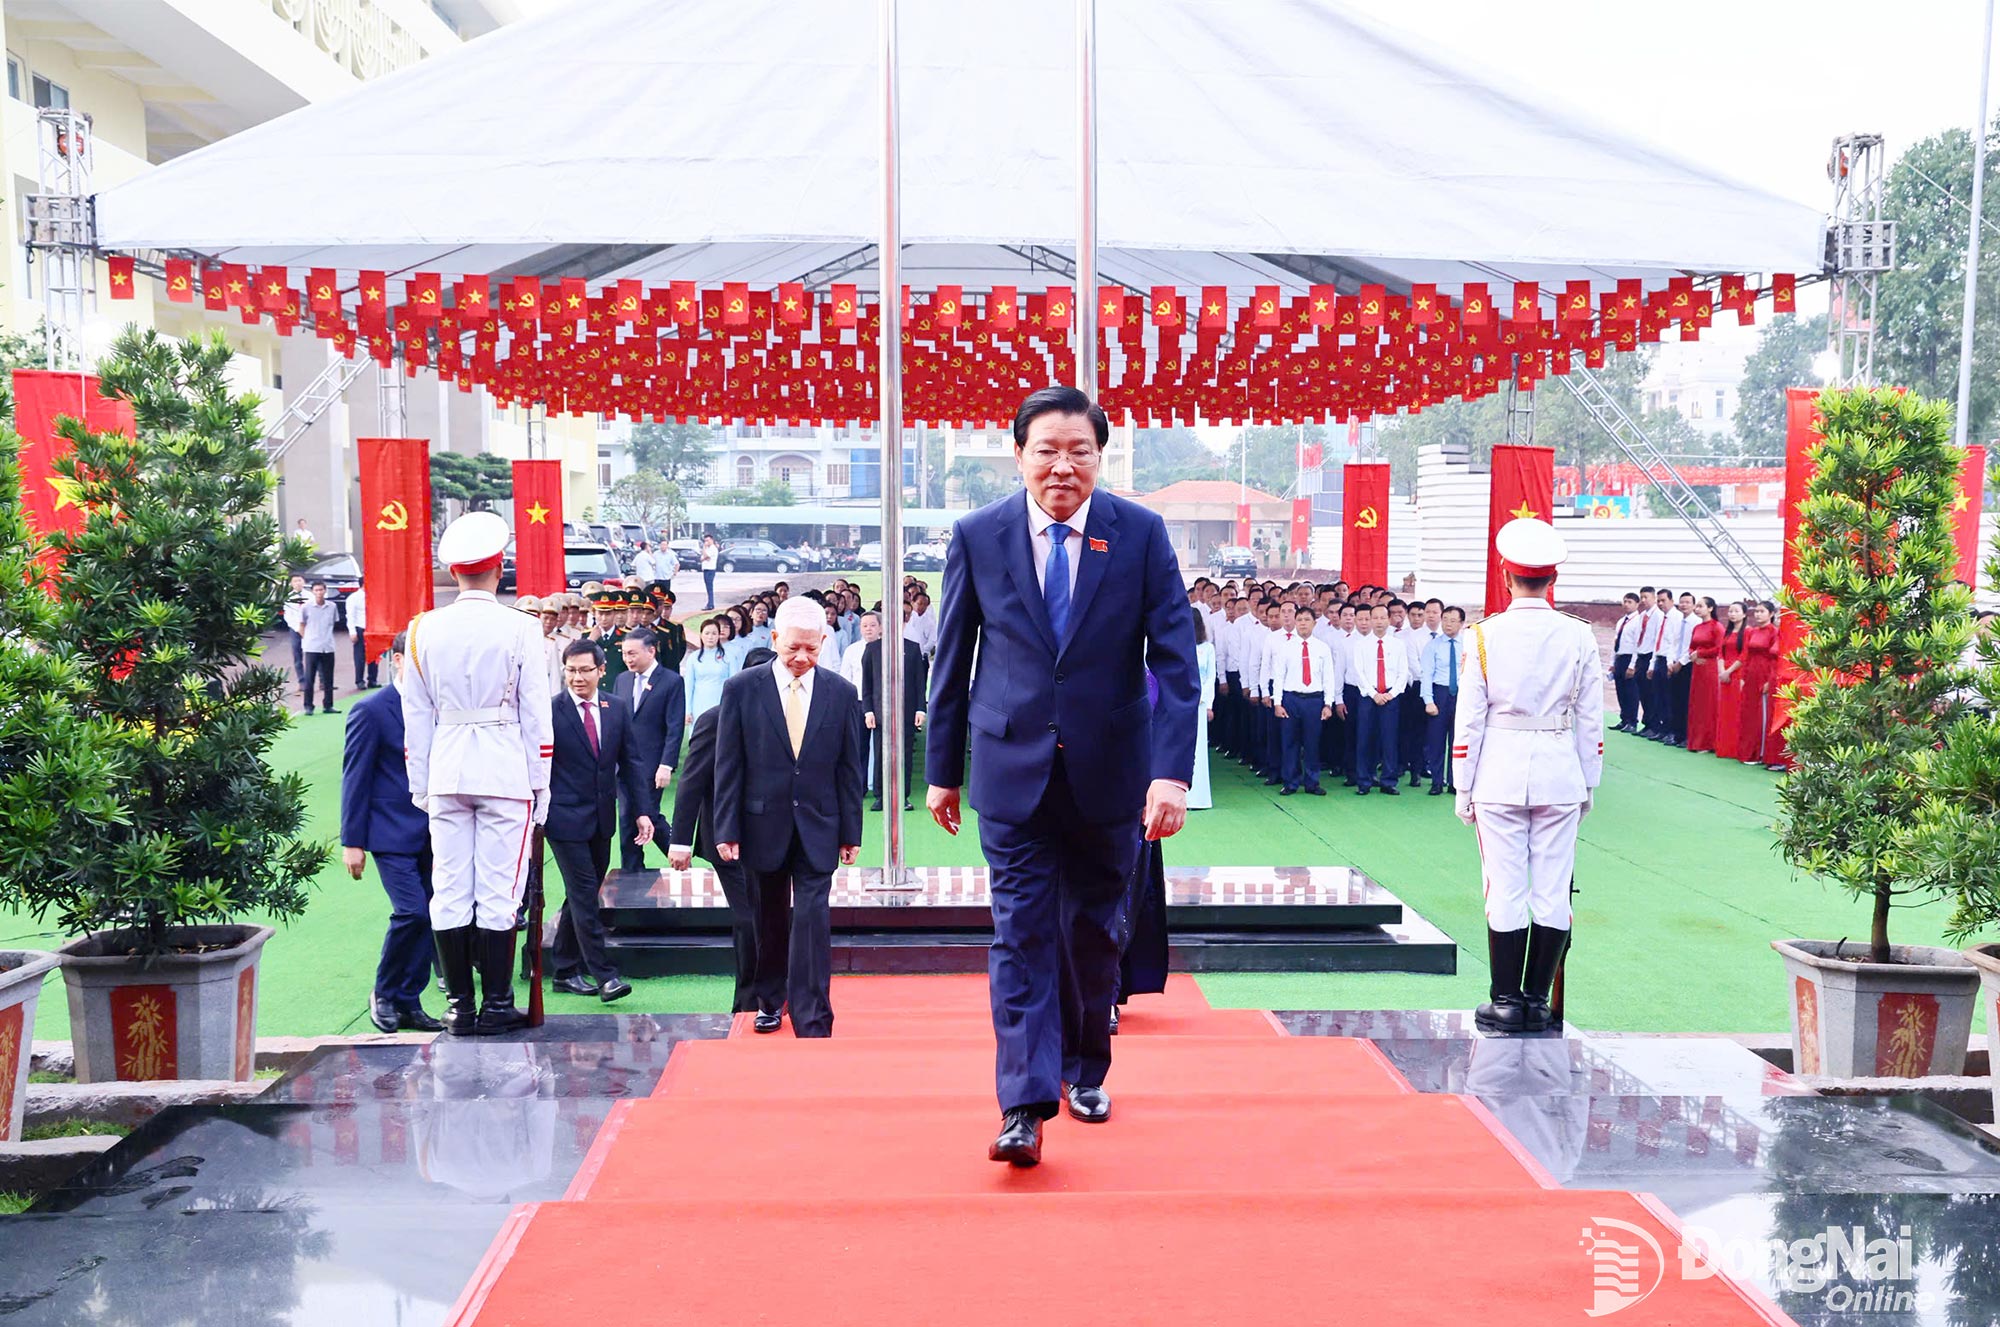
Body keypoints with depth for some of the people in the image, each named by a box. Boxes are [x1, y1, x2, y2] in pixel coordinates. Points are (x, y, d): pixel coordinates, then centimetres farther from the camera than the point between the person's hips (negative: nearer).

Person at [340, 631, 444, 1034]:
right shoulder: (371, 710, -6)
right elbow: (355, 777, -5)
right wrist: (352, 841, -7)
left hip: (431, 832, 5)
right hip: (393, 833, -5)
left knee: (426, 917, 5)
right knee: (412, 912, -14)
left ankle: (408, 1003, 17)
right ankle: (384, 995, 8)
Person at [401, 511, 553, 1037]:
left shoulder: (424, 629, 3)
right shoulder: (519, 629, -6)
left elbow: (416, 717, 7)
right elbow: (536, 715, -3)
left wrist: (420, 786, 14)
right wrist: (540, 783, 5)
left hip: (446, 772, 3)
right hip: (505, 772, -3)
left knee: (449, 891, 7)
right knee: (498, 891, 0)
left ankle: (459, 1007, 12)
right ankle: (496, 1007, 5)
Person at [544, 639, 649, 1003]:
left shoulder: (618, 710, 7)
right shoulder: (549, 711, -7)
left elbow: (631, 763, 8)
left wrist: (642, 810, 1)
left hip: (602, 819, 5)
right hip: (565, 818, -5)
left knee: (581, 896, 12)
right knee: (584, 895, -7)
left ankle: (565, 971, 23)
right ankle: (603, 975, -6)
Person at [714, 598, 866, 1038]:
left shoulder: (841, 694, 0)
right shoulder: (741, 689, -3)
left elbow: (849, 768, 3)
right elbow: (728, 767, -2)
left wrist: (851, 832, 2)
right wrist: (726, 830, -5)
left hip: (817, 827, 0)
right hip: (764, 824, 0)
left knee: (812, 919, -6)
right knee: (770, 919, 14)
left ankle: (813, 1023, -3)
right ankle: (771, 999, 33)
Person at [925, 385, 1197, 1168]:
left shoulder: (1141, 534, -5)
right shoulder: (978, 536, -2)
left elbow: (1175, 661, -7)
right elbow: (952, 661, 5)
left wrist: (1172, 772, -17)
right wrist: (942, 769, 7)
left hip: (1108, 771, 1)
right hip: (1012, 768, 0)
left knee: (1093, 930, 14)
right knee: (1021, 932, -4)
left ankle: (1085, 1071, 35)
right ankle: (1025, 1105, -1)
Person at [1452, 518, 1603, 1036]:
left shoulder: (1486, 634, -5)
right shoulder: (1579, 636, 0)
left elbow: (1470, 718, -3)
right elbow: (1591, 719, 4)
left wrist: (1464, 787, 4)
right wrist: (1588, 783, 14)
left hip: (1500, 772, -1)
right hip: (1560, 775, 2)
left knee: (1505, 890, 2)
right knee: (1552, 891, 7)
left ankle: (1506, 1003, 6)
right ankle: (1538, 1002, 12)